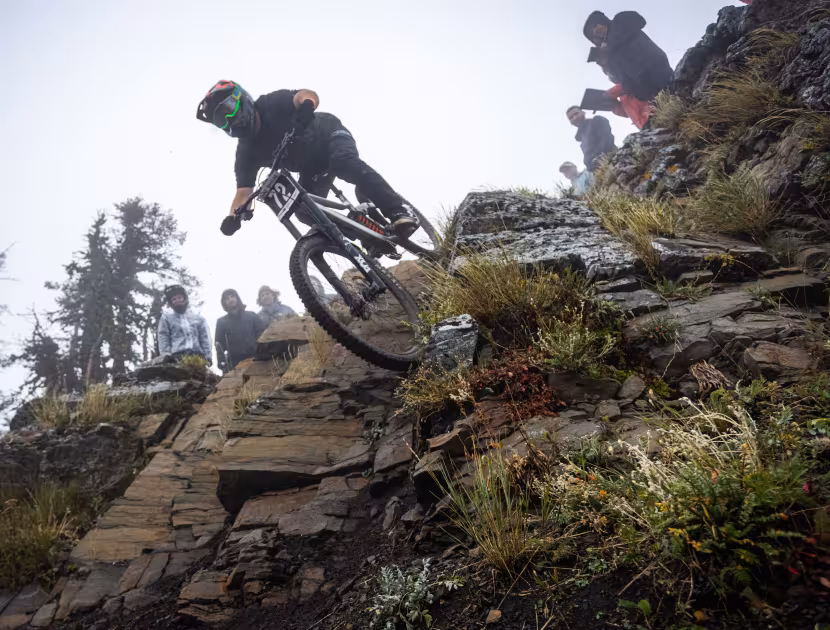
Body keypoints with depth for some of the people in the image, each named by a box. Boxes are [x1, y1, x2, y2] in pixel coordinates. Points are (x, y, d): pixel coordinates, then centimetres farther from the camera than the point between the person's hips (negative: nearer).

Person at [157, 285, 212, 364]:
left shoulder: (199, 318, 24)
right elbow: (163, 339, 9)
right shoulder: (166, 318, 20)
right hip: (177, 357, -2)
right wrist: (166, 356, -8)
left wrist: (207, 357, 0)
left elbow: (205, 339, 15)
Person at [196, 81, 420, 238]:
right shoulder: (246, 153, -12)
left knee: (345, 163, -37)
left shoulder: (272, 104, -22)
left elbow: (310, 95, -32)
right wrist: (233, 216, -37)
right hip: (311, 167, 6)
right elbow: (244, 190, -18)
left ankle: (399, 210, -36)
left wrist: (306, 106, -56)